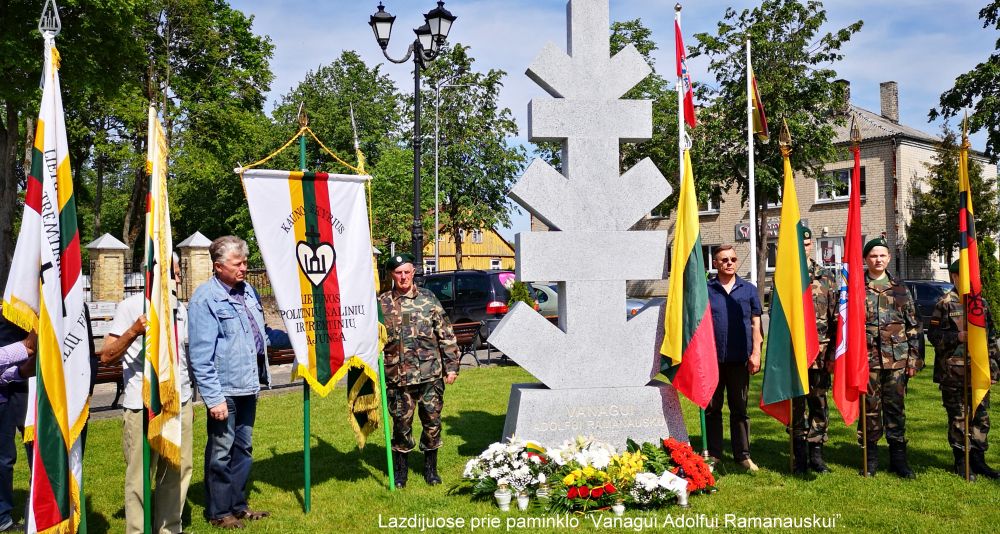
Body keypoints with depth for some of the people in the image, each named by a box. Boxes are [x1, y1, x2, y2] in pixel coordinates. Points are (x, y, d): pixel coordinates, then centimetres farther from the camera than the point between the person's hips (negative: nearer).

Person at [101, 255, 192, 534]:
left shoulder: (179, 308, 14)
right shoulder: (132, 306, -4)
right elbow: (106, 356, -8)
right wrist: (134, 331, -23)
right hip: (142, 407, -5)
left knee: (178, 471, 6)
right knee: (140, 476, -1)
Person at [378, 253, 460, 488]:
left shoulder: (428, 298, 3)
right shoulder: (382, 304, 2)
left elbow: (446, 335, 4)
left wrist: (451, 366, 0)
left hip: (431, 375, 1)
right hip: (398, 378, -1)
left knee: (432, 423, 7)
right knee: (401, 425, 6)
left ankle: (430, 468, 25)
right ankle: (399, 472, 23)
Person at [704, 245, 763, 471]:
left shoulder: (748, 289, 8)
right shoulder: (705, 289, 4)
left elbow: (755, 324, 7)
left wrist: (756, 354, -1)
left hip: (740, 359, 1)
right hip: (712, 359, 0)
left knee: (740, 409, 8)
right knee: (712, 408, 6)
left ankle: (743, 454, 15)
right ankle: (713, 453, 15)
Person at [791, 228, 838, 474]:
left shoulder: (826, 276, 7)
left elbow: (835, 317, 6)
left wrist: (833, 351, 0)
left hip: (821, 351, 2)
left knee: (819, 402, 7)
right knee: (796, 404, 4)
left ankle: (816, 454, 16)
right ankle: (800, 456, 12)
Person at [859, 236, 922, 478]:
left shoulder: (900, 289, 10)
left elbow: (913, 326, 11)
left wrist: (914, 358, 4)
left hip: (897, 358, 2)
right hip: (867, 358, -2)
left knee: (896, 407, 5)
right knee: (869, 407, 3)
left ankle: (898, 457, 13)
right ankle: (871, 457, 12)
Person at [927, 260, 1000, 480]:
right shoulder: (945, 303, -4)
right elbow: (933, 334, -7)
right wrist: (958, 337, -21)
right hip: (953, 372, -5)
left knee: (981, 416, 8)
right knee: (958, 417, 3)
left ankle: (978, 459, 19)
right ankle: (961, 461, 12)